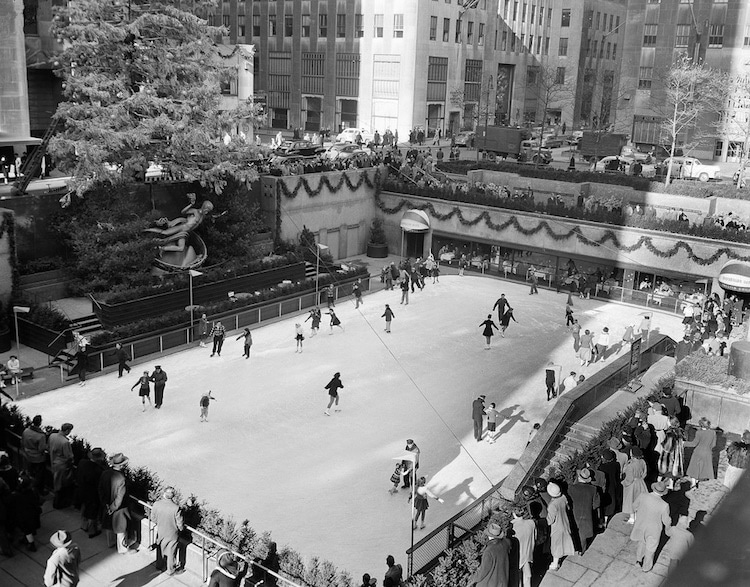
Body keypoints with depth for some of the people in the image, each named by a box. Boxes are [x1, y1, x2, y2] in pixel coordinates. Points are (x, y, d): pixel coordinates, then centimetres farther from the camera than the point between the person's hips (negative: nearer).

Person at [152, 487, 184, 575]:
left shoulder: (156, 504, -23)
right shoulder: (176, 508, -32)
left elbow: (153, 519, -5)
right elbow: (180, 524, -20)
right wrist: (181, 528, 3)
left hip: (160, 532, 3)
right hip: (172, 534, -3)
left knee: (160, 550, 28)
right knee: (171, 552, 19)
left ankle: (159, 566, 48)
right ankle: (171, 570, 36)